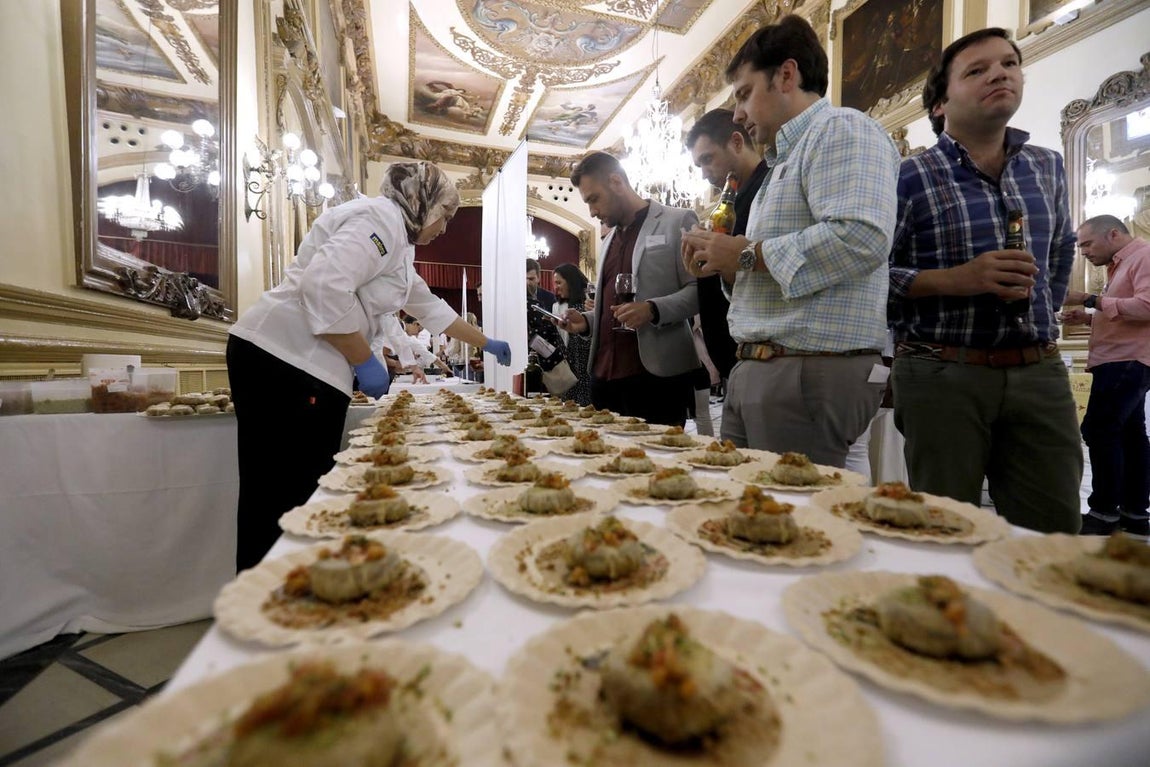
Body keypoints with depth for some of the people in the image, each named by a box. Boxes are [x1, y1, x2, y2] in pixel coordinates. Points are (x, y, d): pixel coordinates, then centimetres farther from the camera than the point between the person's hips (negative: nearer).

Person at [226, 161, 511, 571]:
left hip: (309, 370, 10)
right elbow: (325, 288, -23)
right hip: (285, 360, -10)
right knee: (281, 504, -4)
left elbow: (430, 307, 34)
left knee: (304, 498, 11)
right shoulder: (381, 217, -8)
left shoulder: (396, 240, 23)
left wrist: (487, 343, 40)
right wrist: (365, 363, -13)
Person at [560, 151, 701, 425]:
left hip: (656, 376, -6)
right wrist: (587, 321, 8)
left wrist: (653, 310, -22)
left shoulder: (678, 222, 0)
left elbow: (699, 290, -7)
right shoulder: (609, 241, 21)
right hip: (605, 376, 6)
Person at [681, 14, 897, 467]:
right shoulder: (786, 158, 26)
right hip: (752, 370, 9)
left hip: (811, 370, -9)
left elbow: (861, 237, -22)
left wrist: (747, 254, -12)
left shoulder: (842, 131, -4)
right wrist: (727, 266, 9)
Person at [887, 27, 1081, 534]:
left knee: (1055, 535, 9)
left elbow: (1062, 252, 30)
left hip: (1041, 373, 6)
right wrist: (956, 280, -20)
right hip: (942, 375, -5)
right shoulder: (910, 178, -4)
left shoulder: (1047, 167, 15)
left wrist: (1043, 314, 19)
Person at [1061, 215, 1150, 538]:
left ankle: (1104, 512, -5)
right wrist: (1088, 318, 10)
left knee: (1099, 430, -12)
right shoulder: (1120, 264, 21)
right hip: (1122, 362, 10)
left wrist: (1091, 300, -19)